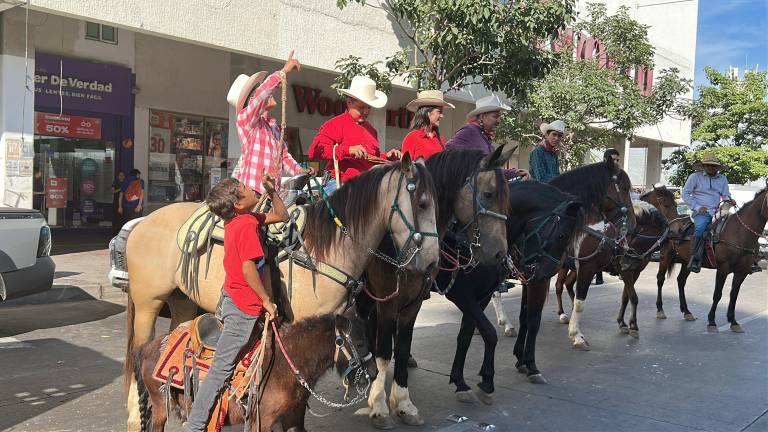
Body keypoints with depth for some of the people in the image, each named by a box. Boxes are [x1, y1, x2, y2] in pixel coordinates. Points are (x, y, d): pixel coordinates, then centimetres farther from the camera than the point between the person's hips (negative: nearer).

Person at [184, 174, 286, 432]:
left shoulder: (238, 220, 8)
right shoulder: (248, 224, -19)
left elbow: (282, 217, 19)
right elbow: (249, 269, -24)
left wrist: (271, 191, 7)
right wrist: (266, 301, -14)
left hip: (232, 296, 10)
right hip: (243, 306, -9)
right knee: (222, 367, -4)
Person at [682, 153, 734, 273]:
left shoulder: (722, 179, 17)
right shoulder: (695, 176, 5)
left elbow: (725, 195, 21)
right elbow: (685, 194, 3)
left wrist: (729, 200, -5)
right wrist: (697, 207, -7)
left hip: (716, 212, 5)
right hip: (701, 212, -5)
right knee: (701, 227, -34)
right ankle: (695, 259, -33)